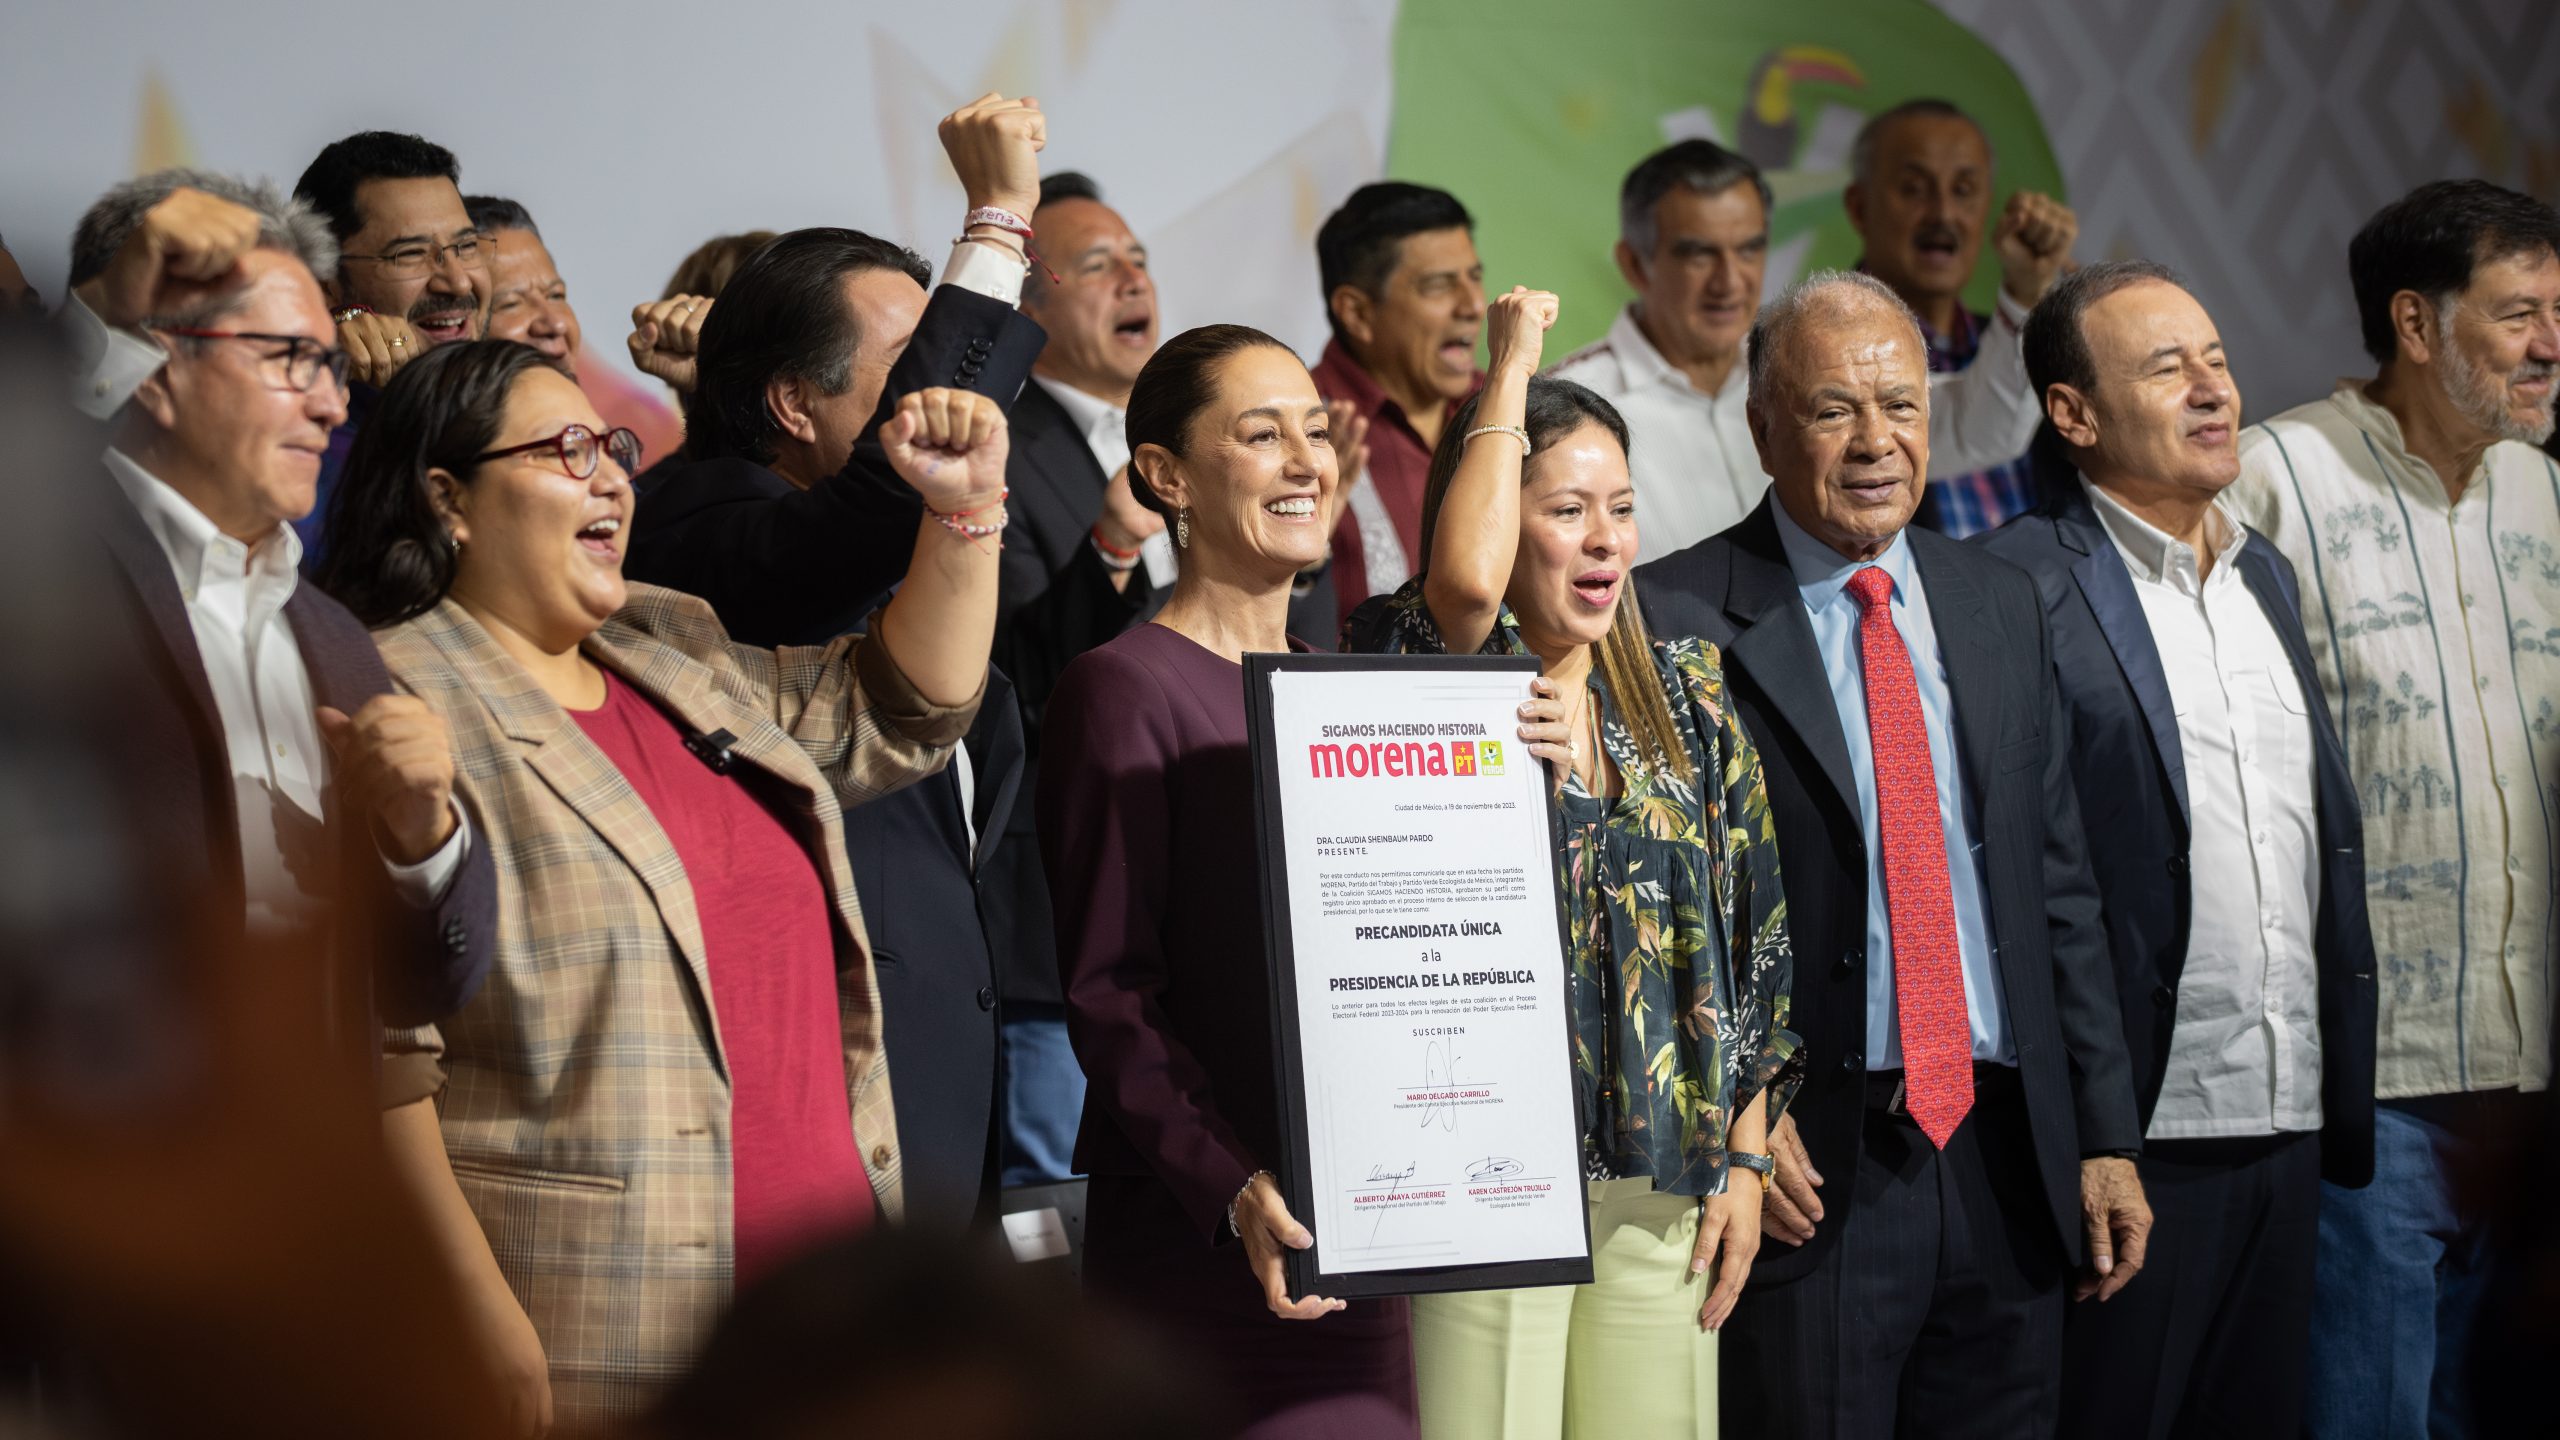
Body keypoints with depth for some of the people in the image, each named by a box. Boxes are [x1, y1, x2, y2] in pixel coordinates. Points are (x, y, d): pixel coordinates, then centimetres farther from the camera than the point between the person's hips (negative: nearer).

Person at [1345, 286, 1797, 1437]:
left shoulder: (1688, 702, 12)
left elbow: (1751, 942, 13)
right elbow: (1467, 581, -26)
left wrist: (1744, 1162, 6)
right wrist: (1510, 370, -11)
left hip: (1662, 1187, 5)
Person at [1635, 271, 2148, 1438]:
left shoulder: (2003, 609, 12)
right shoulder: (1678, 620, -5)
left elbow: (2059, 890, 14)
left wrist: (2105, 1134, 10)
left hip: (2007, 1165, 5)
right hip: (1811, 1167, -5)